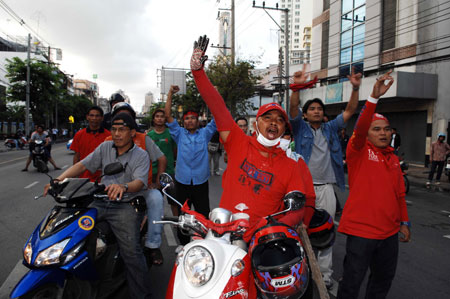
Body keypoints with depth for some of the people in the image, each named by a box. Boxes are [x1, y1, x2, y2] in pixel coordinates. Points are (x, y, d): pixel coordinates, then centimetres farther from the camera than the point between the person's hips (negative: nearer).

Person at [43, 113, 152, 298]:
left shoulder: (141, 155, 0)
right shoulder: (105, 148, 15)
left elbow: (139, 182, -15)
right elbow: (82, 165, 12)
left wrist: (123, 187, -38)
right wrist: (59, 180, -3)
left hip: (126, 204, -5)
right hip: (101, 202, 5)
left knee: (131, 251, -21)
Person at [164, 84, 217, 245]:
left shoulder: (205, 133, 6)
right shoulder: (179, 134, 7)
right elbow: (168, 115, -1)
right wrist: (170, 95, -6)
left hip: (201, 183, 0)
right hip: (182, 182, 1)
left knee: (204, 215, 6)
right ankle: (183, 243, 27)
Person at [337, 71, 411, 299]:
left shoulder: (394, 159, 12)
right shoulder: (358, 151, -7)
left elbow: (400, 194, 19)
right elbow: (359, 128, -28)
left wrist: (404, 223, 19)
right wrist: (374, 97, -37)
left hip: (389, 231, 7)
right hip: (361, 229, -7)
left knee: (384, 279, 21)